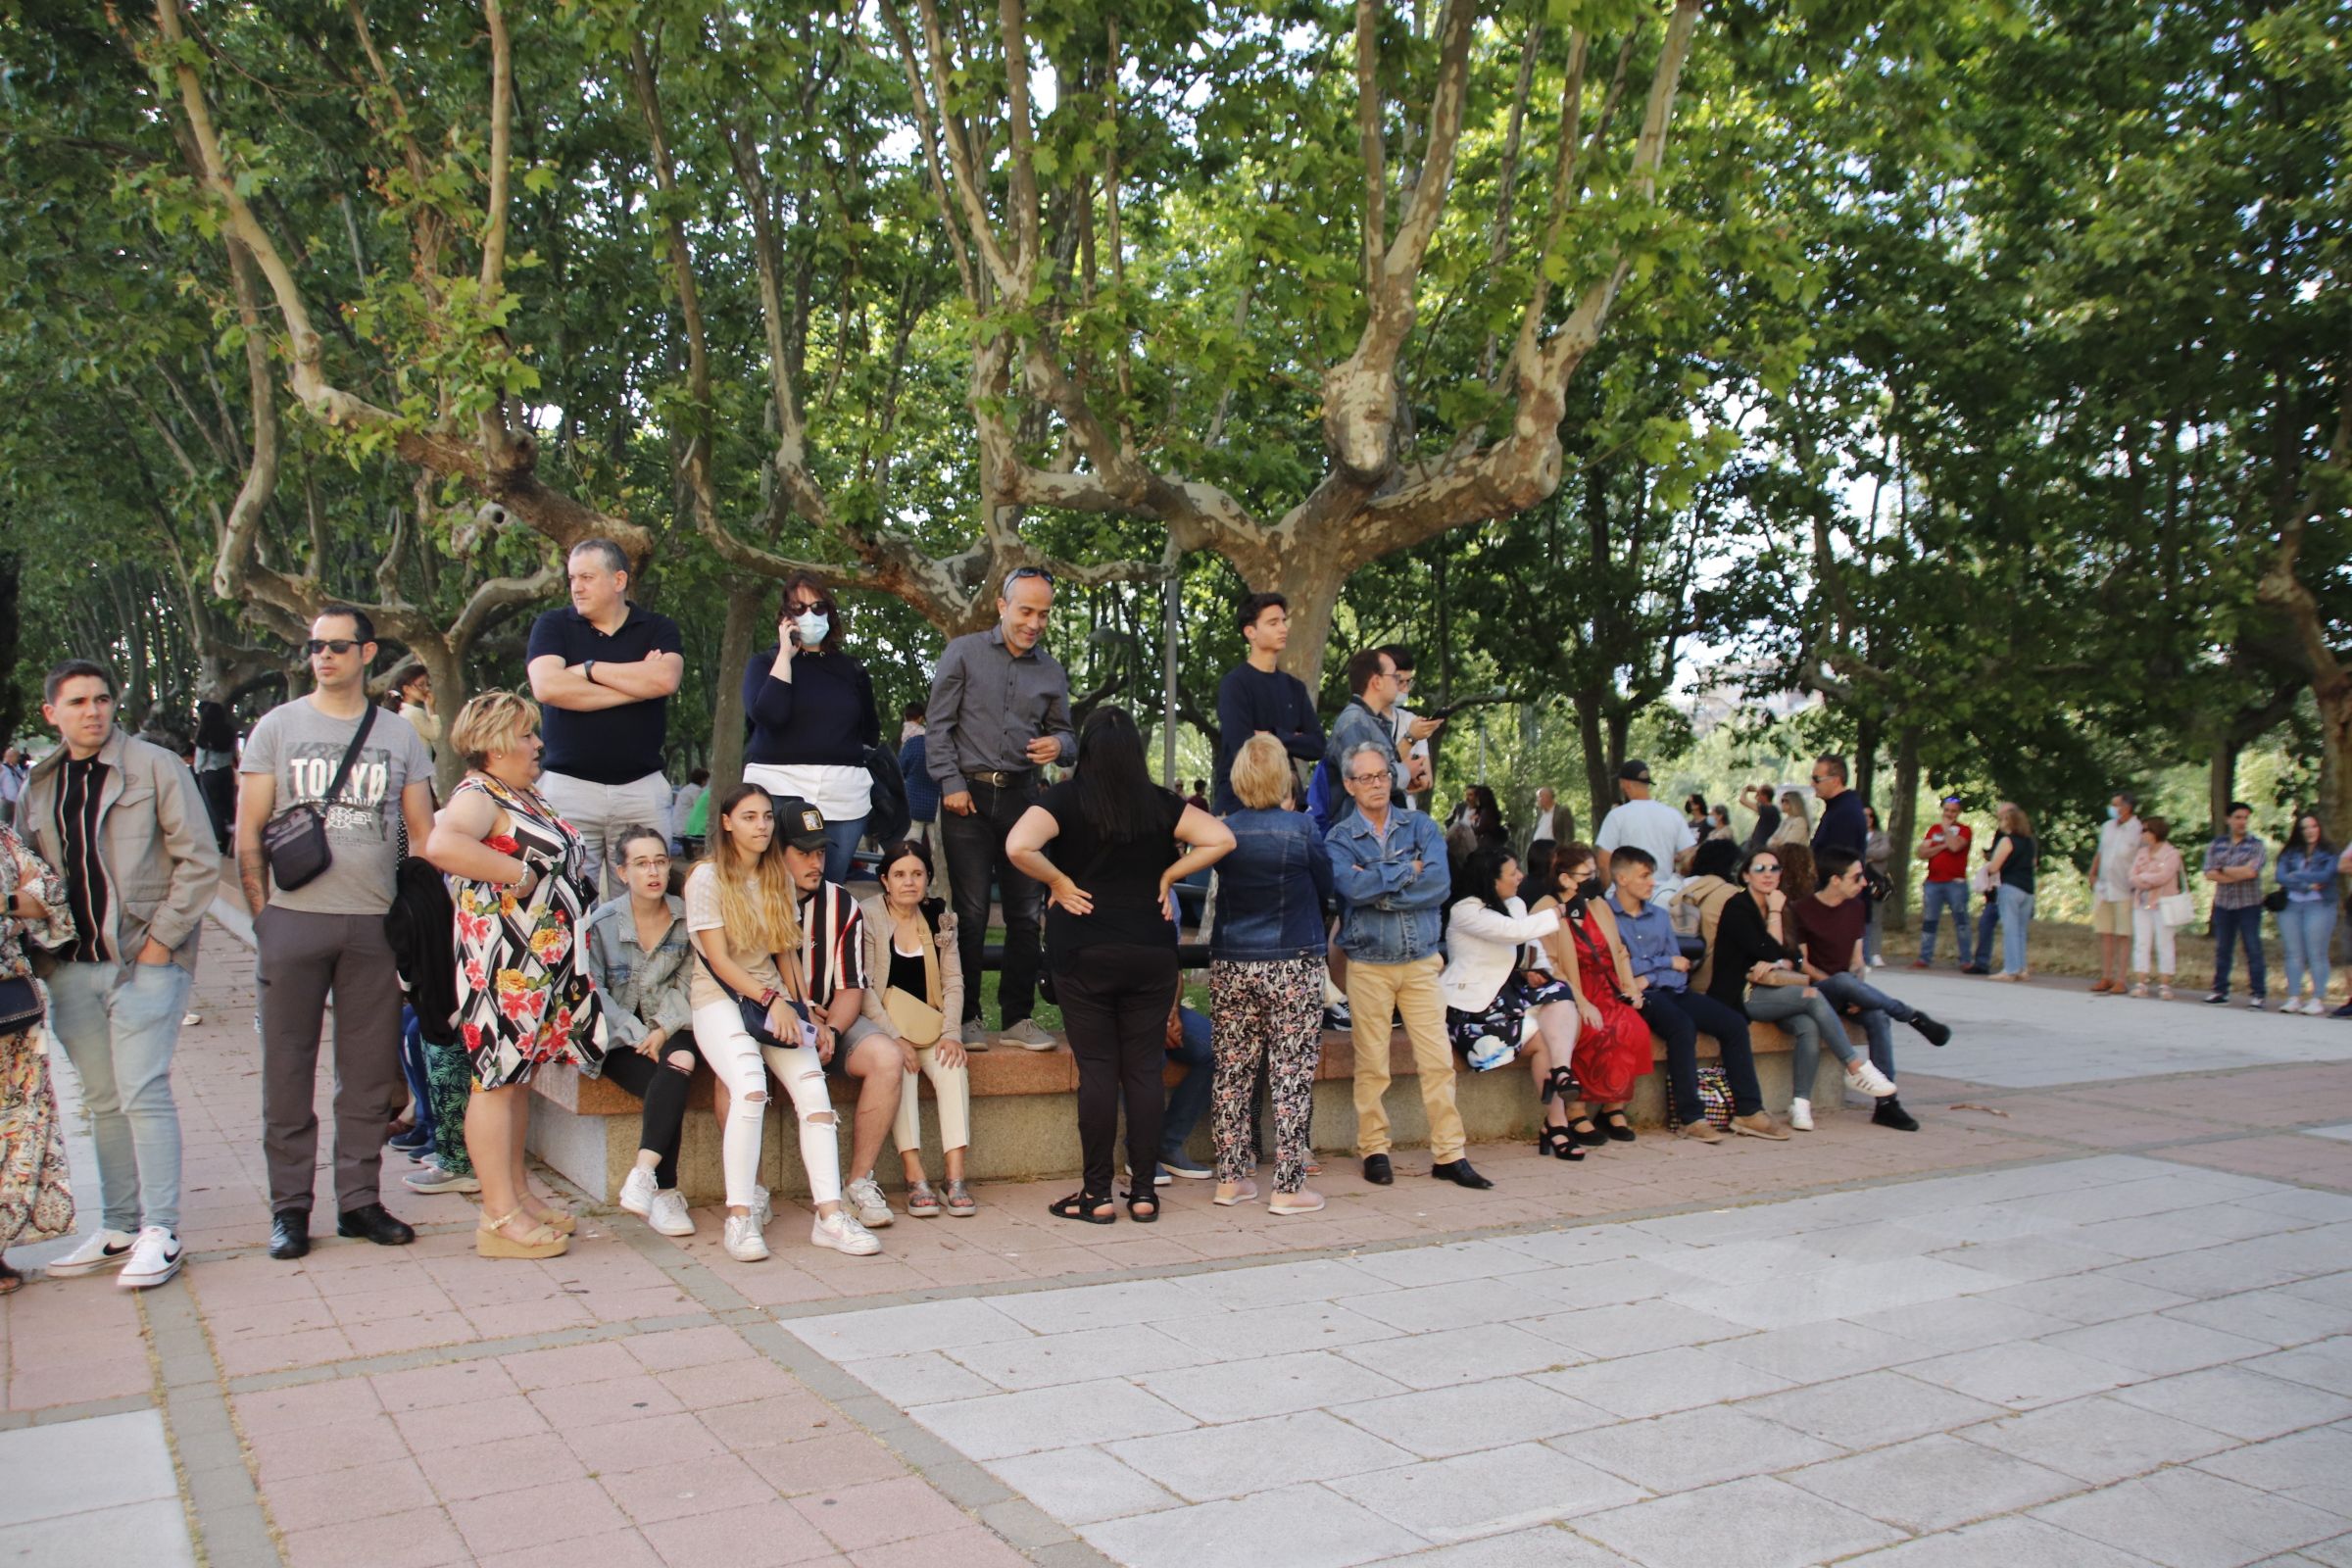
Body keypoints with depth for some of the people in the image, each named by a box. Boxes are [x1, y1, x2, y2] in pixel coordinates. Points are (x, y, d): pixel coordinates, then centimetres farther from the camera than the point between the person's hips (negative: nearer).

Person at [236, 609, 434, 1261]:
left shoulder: (400, 738, 10)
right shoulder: (277, 728, 6)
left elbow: (424, 835, 11)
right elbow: (247, 834, 5)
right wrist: (263, 916, -3)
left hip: (375, 925, 1)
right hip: (293, 919, -1)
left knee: (370, 1072, 6)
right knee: (288, 1069, 3)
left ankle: (359, 1199, 16)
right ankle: (290, 1206, 13)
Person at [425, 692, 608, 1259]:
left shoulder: (526, 796, 17)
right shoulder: (478, 795, -12)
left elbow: (559, 856, 32)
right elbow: (441, 846, -33)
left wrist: (596, 849, 13)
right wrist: (518, 874, -25)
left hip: (542, 964, 10)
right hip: (502, 961, -10)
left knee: (518, 1074, 15)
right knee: (498, 1077, -5)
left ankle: (518, 1194, 23)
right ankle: (499, 1218, -2)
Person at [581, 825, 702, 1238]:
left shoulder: (686, 918, 5)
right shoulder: (601, 923, 0)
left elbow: (687, 985, 3)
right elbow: (593, 991, -5)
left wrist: (665, 1029, -14)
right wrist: (639, 1037, -15)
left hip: (670, 1029, 1)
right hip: (617, 1036, -1)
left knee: (681, 1061, -34)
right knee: (666, 1084, -30)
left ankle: (643, 1173, -42)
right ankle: (664, 1193, -28)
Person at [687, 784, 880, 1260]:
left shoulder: (779, 879, 15)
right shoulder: (707, 877, -2)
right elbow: (718, 960, -9)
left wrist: (808, 1011, 2)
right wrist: (771, 1000, -18)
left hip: (774, 997, 5)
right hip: (719, 997, -5)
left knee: (813, 1087, -19)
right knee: (750, 1087, -31)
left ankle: (829, 1213, -23)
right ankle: (740, 1215, -22)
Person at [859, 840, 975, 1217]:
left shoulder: (939, 918, 8)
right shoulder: (867, 916, -6)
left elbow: (953, 981, 6)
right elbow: (863, 987, -12)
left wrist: (951, 1033, -9)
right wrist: (894, 1038, -21)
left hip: (929, 1027, 4)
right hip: (880, 1027, -3)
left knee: (952, 1067, -25)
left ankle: (956, 1176, -29)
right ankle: (915, 1179, -33)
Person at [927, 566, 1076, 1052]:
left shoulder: (1052, 672, 12)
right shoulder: (964, 653, 2)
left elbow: (1065, 734, 16)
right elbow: (939, 724, -1)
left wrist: (1058, 744, -9)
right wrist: (951, 783, -9)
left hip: (1023, 796, 4)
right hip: (969, 795, -3)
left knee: (1025, 912, 3)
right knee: (971, 911, -2)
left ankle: (1016, 1019, 10)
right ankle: (966, 1017, 7)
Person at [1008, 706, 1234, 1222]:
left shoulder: (1065, 798, -6)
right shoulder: (1161, 804, 2)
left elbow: (1019, 847, -22)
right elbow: (1221, 839, -3)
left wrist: (1058, 881, -6)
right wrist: (1167, 875, 3)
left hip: (1083, 952, -2)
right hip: (1151, 952, 2)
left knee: (1097, 1068, 2)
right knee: (1145, 1069, 6)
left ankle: (1097, 1194, 6)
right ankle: (1144, 1193, 11)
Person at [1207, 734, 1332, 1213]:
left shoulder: (1224, 829, -1)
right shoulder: (1300, 829, -9)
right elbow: (1325, 887, 4)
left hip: (1230, 966, 4)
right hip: (1293, 965, -4)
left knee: (1232, 1070, 11)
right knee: (1292, 1073, 2)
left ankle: (1231, 1178, 16)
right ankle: (1288, 1187, 4)